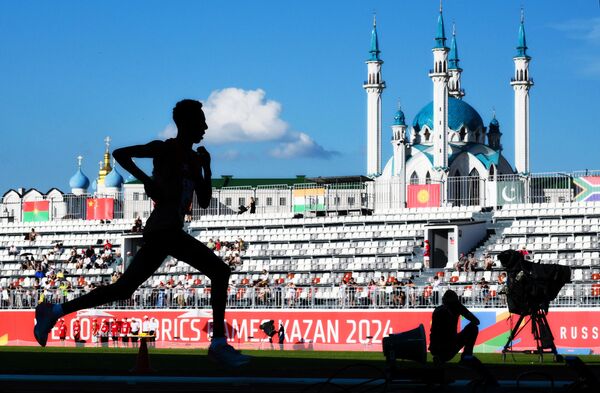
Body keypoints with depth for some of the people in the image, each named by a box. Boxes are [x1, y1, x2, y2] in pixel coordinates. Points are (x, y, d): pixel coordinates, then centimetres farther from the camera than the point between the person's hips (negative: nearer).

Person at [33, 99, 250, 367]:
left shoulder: (194, 159, 21)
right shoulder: (165, 149, -3)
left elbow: (204, 202, 20)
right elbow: (120, 153, -9)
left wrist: (206, 168, 8)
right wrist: (147, 180, -17)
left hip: (159, 234, 9)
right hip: (165, 231, -9)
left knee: (123, 289, 12)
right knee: (219, 271, -14)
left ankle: (55, 311, 17)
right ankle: (218, 343, -18)